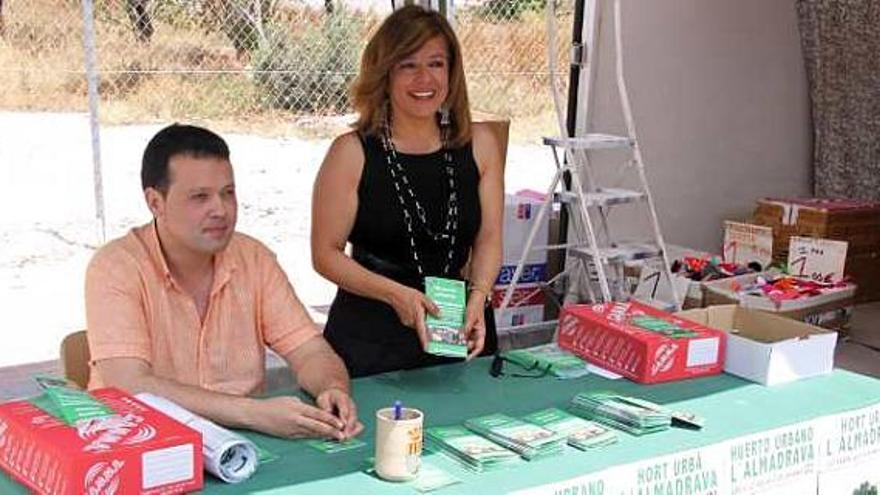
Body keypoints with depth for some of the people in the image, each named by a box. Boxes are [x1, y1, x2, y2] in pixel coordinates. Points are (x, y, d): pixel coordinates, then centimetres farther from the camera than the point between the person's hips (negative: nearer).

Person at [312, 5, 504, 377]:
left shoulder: (479, 144, 3)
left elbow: (488, 239, 6)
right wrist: (396, 294, -18)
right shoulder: (352, 153, -8)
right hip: (370, 337, -3)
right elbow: (326, 253, -6)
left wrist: (477, 296, -11)